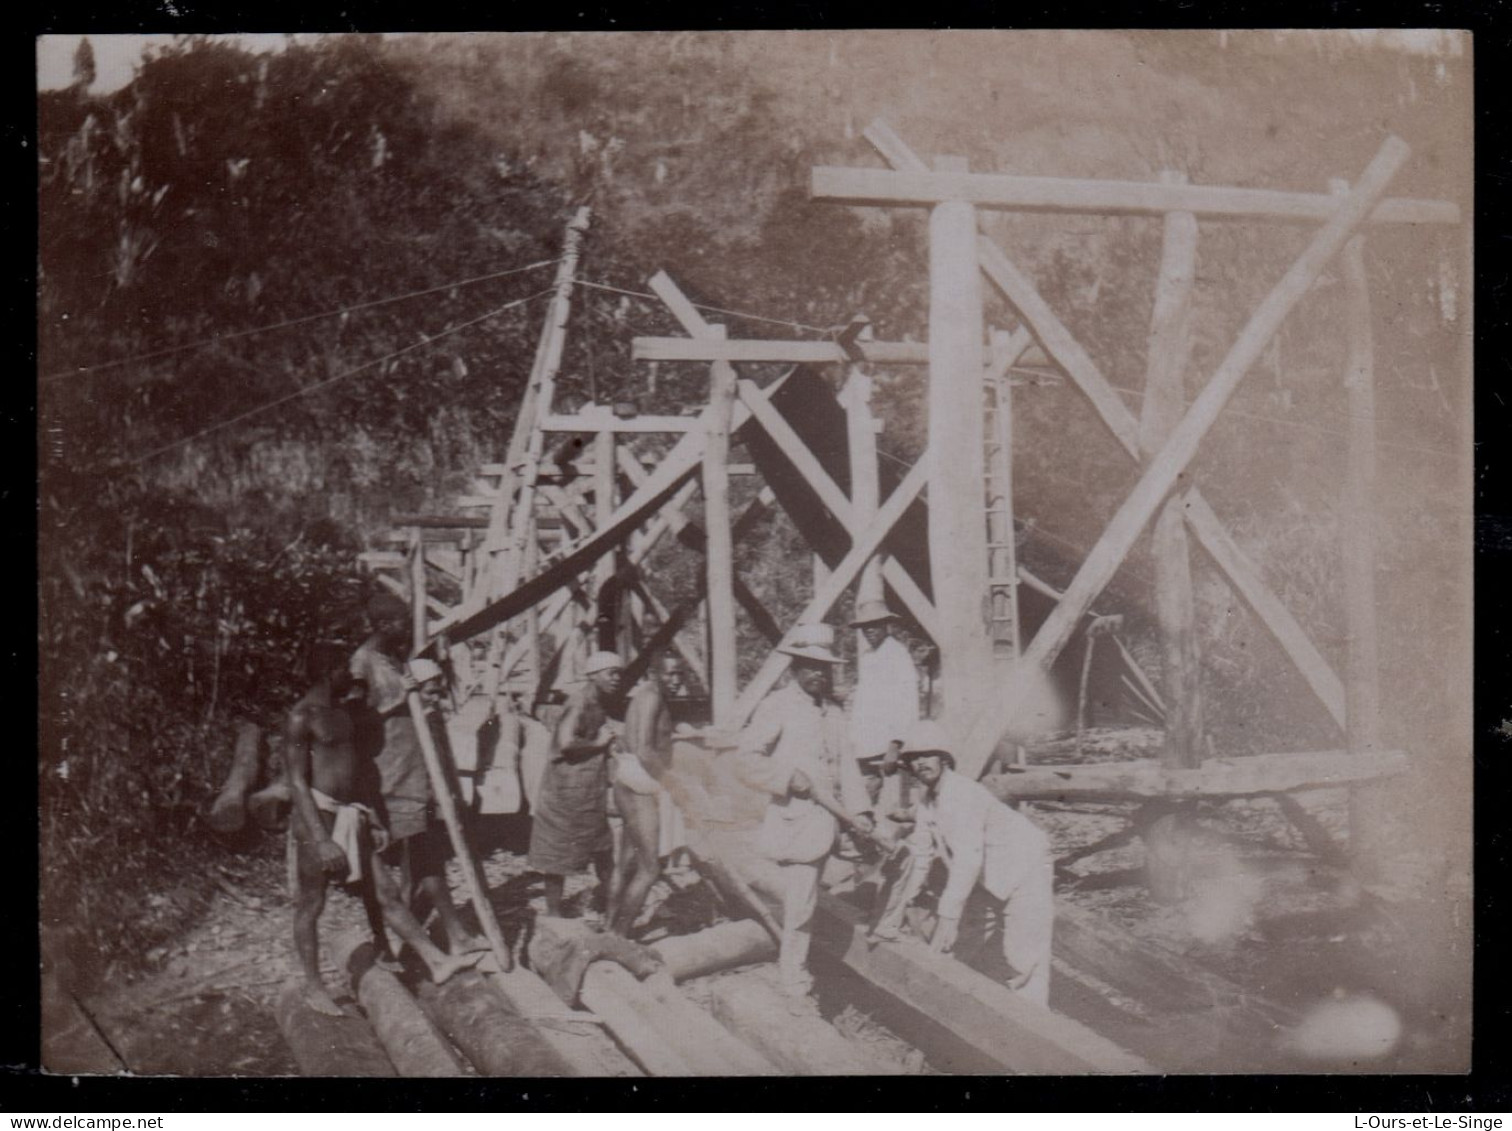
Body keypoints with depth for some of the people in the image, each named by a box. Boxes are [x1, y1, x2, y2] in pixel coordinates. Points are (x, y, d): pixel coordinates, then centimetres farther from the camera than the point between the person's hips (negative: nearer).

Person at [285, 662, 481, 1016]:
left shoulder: (345, 710, 11)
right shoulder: (303, 717, -13)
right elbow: (297, 782, -16)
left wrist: (373, 820, 18)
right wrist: (321, 840, -21)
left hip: (352, 817, 7)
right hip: (316, 818, -7)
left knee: (385, 893, 9)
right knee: (311, 905, 6)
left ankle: (435, 961, 11)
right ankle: (312, 987, 19)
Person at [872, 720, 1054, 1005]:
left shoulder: (963, 793, -27)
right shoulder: (926, 803, 1)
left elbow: (968, 858, -34)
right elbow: (920, 858, 5)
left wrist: (948, 919, -37)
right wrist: (897, 911, 1)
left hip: (1025, 866, -9)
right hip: (991, 876, 9)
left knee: (1025, 957, -12)